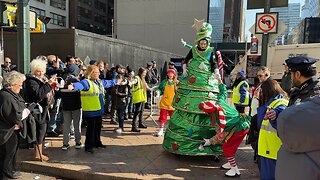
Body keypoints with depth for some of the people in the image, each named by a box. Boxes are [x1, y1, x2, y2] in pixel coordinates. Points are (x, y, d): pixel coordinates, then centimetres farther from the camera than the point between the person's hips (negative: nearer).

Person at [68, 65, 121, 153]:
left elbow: (108, 82, 32)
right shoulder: (86, 82, -15)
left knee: (98, 127, 20)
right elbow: (80, 84, -37)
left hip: (99, 110, 9)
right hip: (90, 111, -9)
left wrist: (116, 81, 46)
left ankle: (97, 142, 37)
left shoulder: (99, 82, 13)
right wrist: (73, 86, -59)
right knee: (91, 129, 0)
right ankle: (88, 146, 12)